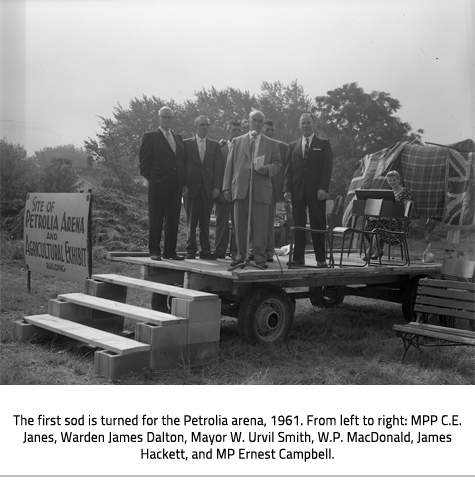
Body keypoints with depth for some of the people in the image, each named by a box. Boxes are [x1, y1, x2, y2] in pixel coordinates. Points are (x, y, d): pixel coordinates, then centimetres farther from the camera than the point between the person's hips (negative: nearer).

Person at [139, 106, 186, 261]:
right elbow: (144, 162, -2)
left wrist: (183, 181, 8)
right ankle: (155, 251, 6)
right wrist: (152, 179, -10)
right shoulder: (150, 137, 2)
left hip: (176, 185, 5)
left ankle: (170, 251, 12)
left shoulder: (178, 138, 18)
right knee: (156, 219, -1)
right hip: (158, 185, -5)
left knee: (173, 220, 6)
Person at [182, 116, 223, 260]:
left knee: (205, 222, 2)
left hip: (208, 189, 1)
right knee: (191, 222, 2)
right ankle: (191, 251, 8)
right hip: (191, 188, -1)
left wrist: (217, 186, -3)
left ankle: (205, 251, 6)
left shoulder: (215, 145, 12)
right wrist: (183, 184, -7)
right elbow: (182, 165, 3)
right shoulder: (186, 144, 6)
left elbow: (218, 167, 7)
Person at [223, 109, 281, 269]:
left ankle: (260, 257, 2)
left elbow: (277, 164, 12)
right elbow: (230, 165, 11)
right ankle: (241, 255, 12)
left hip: (261, 190, -1)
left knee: (260, 225, -4)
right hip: (240, 188, 1)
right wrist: (227, 187, 4)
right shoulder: (237, 141, 15)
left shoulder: (271, 144, 13)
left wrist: (267, 168, -11)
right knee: (240, 224, 3)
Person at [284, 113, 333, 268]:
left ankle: (321, 259, 4)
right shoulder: (293, 146, 15)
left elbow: (327, 167, 0)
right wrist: (287, 189, -1)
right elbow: (288, 169, 11)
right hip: (297, 191, 3)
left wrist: (323, 188, -11)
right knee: (298, 225, 1)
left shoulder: (323, 144, 7)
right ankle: (298, 258, 5)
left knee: (318, 225, -1)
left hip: (316, 191, -2)